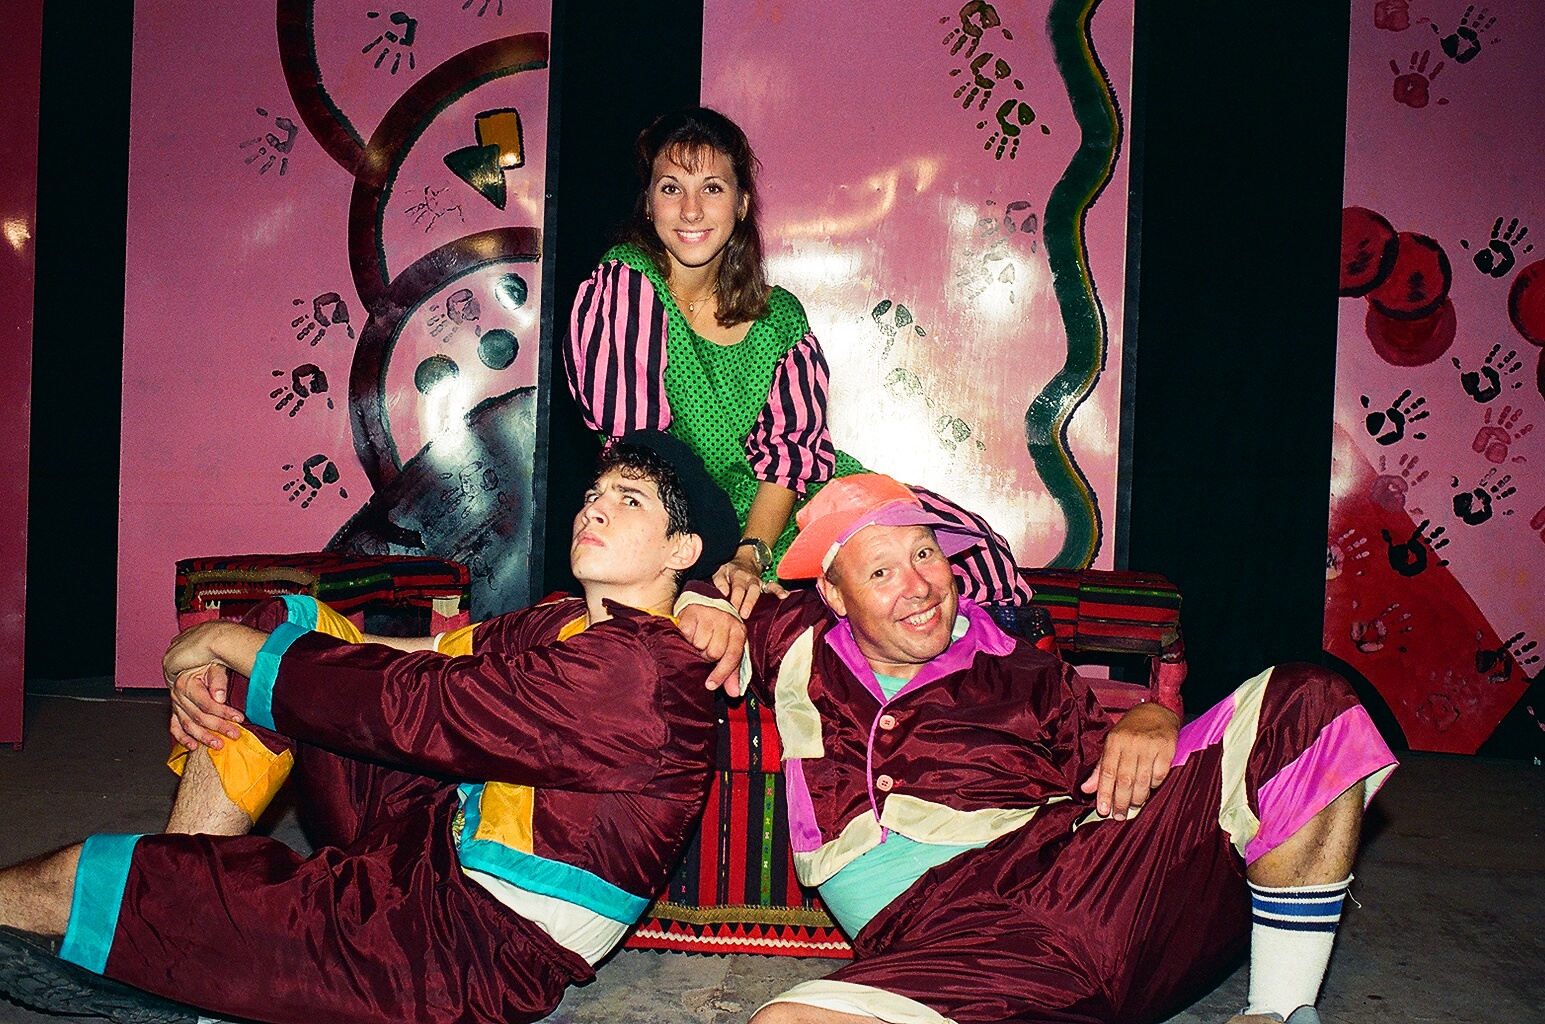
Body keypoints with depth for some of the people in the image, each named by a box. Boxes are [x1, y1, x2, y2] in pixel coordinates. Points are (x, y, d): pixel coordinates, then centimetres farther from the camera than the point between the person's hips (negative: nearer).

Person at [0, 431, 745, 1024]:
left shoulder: (642, 668, -21)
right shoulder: (564, 627, 11)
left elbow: (419, 703, -23)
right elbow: (431, 655, 6)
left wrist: (232, 643, -10)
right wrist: (216, 664, -8)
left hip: (468, 954, -10)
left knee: (71, 882, -11)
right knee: (292, 622, 7)